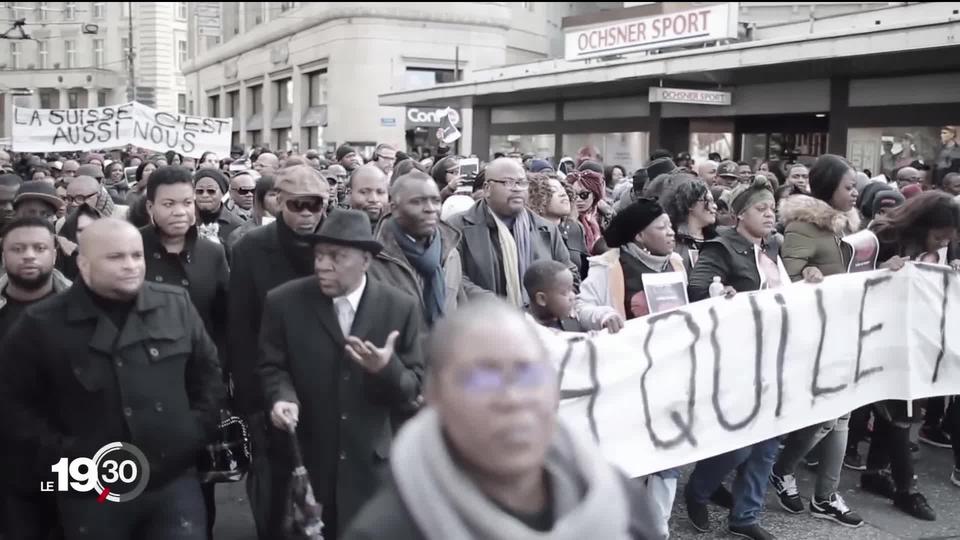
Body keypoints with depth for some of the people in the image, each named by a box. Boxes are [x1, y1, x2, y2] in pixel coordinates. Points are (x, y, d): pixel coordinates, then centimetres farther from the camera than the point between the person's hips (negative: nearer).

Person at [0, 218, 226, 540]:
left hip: (175, 481, 2)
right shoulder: (42, 324, -6)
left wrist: (198, 429, 1)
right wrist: (59, 450, -8)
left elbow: (208, 372, 11)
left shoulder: (176, 305, 2)